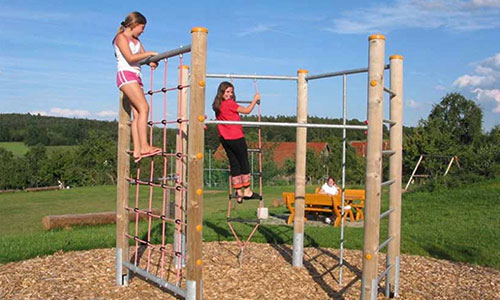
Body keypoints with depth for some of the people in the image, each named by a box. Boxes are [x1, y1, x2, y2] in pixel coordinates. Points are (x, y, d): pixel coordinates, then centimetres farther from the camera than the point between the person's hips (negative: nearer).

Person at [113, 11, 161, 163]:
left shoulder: (136, 40, 25)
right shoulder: (121, 37, 0)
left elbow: (143, 57, 17)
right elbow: (130, 57, -12)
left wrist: (151, 61, -3)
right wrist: (149, 53, -7)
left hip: (136, 77, 8)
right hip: (126, 74, -8)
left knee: (137, 114, -3)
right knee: (144, 108, -22)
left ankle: (137, 150, -9)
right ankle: (144, 146, -27)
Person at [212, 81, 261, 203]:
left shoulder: (217, 106, 8)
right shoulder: (230, 103, -13)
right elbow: (247, 111, -8)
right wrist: (255, 99, 4)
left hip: (224, 138, 7)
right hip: (236, 137, -7)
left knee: (234, 164, 10)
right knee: (244, 163, 5)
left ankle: (239, 193, 12)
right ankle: (247, 191, 12)